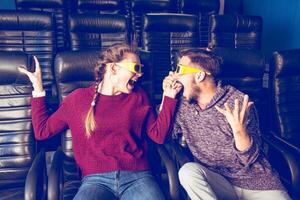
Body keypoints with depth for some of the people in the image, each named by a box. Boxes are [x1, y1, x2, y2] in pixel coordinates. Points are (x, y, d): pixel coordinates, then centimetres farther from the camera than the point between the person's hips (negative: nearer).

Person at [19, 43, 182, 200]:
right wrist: (38, 90, 10)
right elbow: (42, 131, 12)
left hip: (137, 176, 2)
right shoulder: (78, 98, 9)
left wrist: (169, 97, 5)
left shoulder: (138, 96, 12)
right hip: (96, 179, -1)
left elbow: (159, 135, 10)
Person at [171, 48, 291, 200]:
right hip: (216, 182, 3)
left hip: (256, 182, -2)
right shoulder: (182, 105, -1)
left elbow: (248, 159, -13)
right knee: (188, 171, -27)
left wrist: (239, 129, -33)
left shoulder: (238, 103, -14)